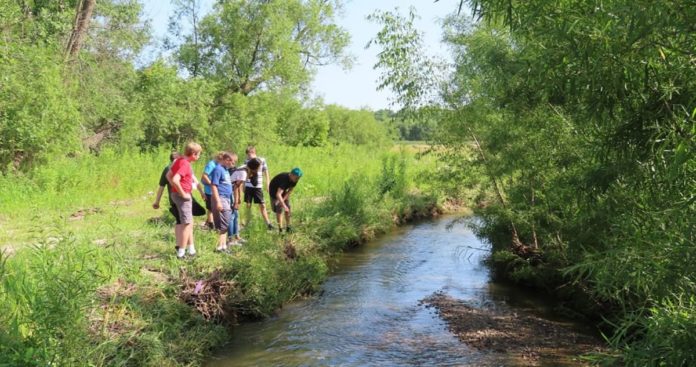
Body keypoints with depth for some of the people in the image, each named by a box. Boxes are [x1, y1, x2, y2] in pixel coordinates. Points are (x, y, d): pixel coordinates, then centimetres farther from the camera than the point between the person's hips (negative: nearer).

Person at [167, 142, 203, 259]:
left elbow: (168, 175, 15)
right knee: (187, 223, -1)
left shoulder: (179, 160, 9)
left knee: (189, 222, 18)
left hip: (176, 194, 10)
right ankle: (181, 252, 3)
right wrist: (183, 194, -21)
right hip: (182, 196, -10)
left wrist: (176, 189, 11)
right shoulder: (185, 164, -19)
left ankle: (191, 249, 25)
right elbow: (175, 180, -31)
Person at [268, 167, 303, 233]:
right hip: (274, 190, -6)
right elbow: (278, 194, -50)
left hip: (284, 190, 6)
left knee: (288, 208, 1)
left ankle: (288, 227, 11)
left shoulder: (294, 180, -21)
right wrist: (284, 205, -56)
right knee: (279, 209, -11)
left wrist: (283, 199, -19)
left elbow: (290, 191, -8)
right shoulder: (284, 179, -42)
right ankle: (280, 229, -5)